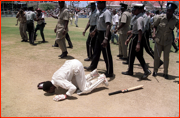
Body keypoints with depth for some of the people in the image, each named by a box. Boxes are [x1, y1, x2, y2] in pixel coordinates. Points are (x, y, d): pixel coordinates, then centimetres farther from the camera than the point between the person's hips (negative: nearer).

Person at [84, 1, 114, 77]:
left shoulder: (106, 13, -20)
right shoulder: (101, 12, 11)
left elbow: (108, 26, -32)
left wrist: (106, 38, -42)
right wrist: (94, 31, 34)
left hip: (104, 34, -10)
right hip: (100, 34, 10)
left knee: (106, 54, -3)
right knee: (96, 51, 21)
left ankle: (109, 72, 8)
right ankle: (93, 66, 39)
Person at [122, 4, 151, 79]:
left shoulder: (139, 19, -19)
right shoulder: (137, 18, 14)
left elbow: (140, 31, -28)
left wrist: (138, 43, -34)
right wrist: (129, 38, 25)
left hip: (137, 38, -10)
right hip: (135, 37, 10)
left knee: (132, 54, 5)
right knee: (139, 55, 11)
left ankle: (130, 71, 21)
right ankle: (146, 71, 9)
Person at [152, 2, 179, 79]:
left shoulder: (175, 20, -10)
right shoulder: (160, 17, -11)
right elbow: (155, 25, 2)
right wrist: (154, 33, -14)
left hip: (168, 42, 0)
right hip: (158, 40, 0)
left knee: (166, 57, 6)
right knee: (156, 56, 6)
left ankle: (165, 73, 21)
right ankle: (155, 71, 25)